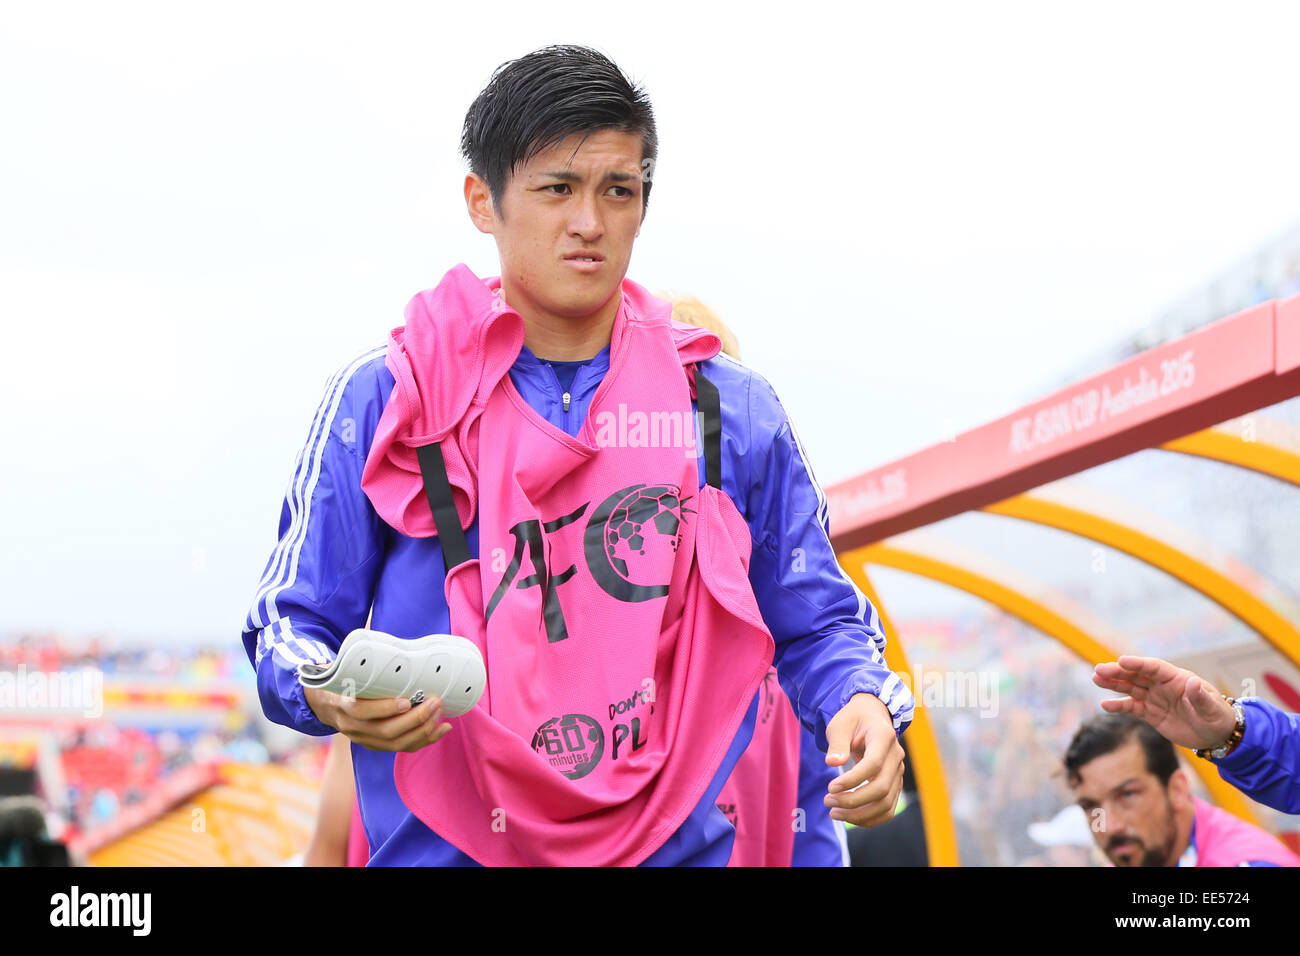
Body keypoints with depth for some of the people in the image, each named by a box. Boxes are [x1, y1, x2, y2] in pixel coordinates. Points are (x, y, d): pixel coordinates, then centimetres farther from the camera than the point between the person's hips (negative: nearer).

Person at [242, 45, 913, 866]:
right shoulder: (382, 399, 4)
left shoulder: (731, 411, 10)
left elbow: (815, 621, 16)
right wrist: (331, 696, -16)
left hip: (675, 847, 4)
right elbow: (289, 623, 6)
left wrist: (864, 701, -5)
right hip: (443, 848, -4)